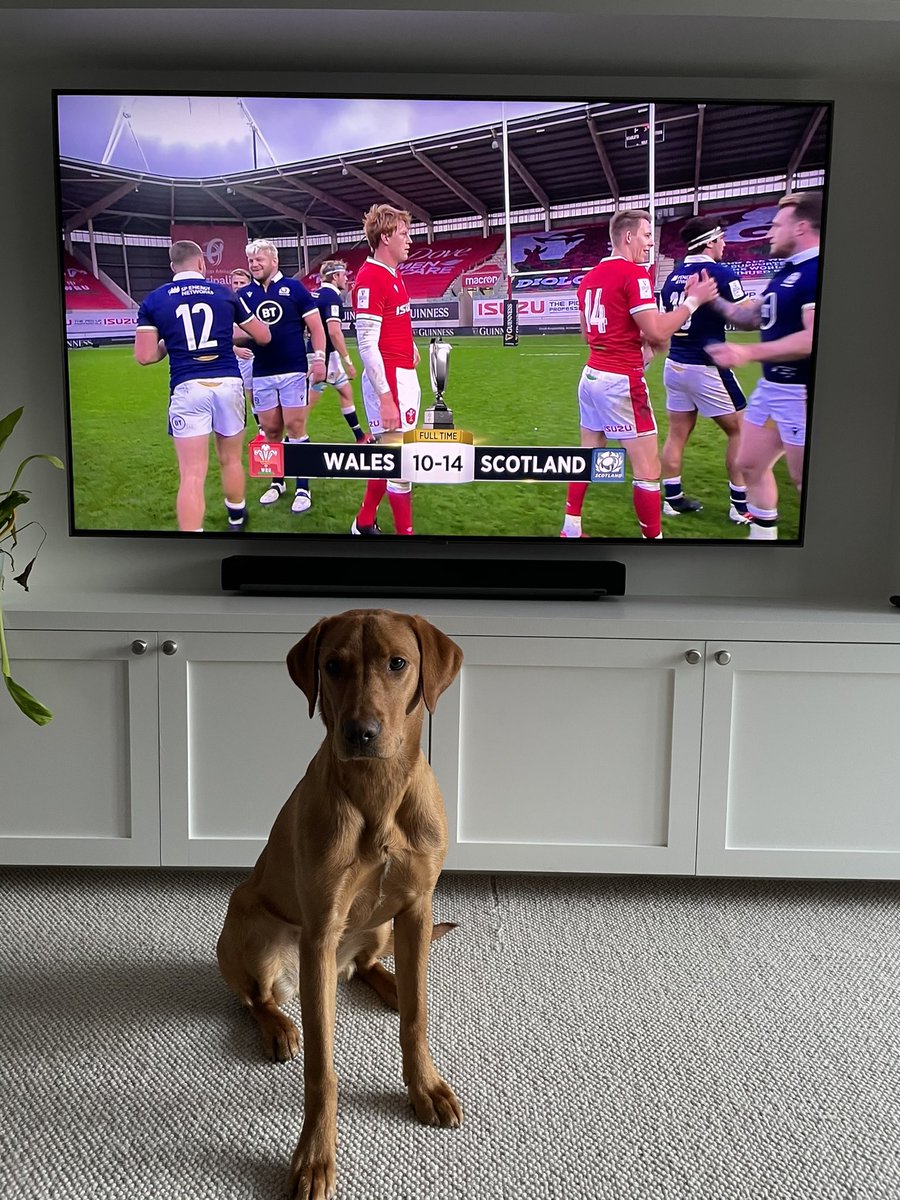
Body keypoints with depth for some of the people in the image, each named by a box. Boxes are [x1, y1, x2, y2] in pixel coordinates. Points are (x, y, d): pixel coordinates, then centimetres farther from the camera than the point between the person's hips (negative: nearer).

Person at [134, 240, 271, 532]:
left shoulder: (154, 300, 4)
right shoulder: (224, 293, 8)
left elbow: (145, 356, -1)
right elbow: (264, 336, 15)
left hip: (187, 388, -2)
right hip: (228, 384, 2)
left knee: (192, 476, -3)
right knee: (231, 461, 20)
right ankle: (236, 521, 39)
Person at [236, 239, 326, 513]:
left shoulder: (293, 288, -2)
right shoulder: (244, 294, 5)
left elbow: (315, 325, -1)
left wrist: (318, 358, -9)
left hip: (294, 371, -3)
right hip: (261, 374, 3)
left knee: (295, 428, -2)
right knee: (270, 430, 9)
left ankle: (302, 488, 5)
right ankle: (278, 481, 24)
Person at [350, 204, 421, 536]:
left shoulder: (394, 274, 13)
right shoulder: (370, 278, -17)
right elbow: (367, 345, -21)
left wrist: (409, 344, 9)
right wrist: (385, 398, -24)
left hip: (404, 375, 10)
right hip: (388, 380, -10)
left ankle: (364, 523, 29)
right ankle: (405, 531, 4)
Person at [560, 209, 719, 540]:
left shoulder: (590, 277, 12)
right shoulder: (634, 273, -13)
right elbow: (657, 332, -18)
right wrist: (692, 300, -7)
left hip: (592, 376, 9)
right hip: (622, 382, -9)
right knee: (648, 470, -2)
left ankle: (571, 530, 23)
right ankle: (652, 535, 2)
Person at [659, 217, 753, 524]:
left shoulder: (673, 277, 7)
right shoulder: (721, 274, -13)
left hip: (675, 366, 7)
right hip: (706, 369, -7)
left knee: (677, 433, 12)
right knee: (740, 431, 6)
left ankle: (672, 498, 15)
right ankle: (740, 505, 8)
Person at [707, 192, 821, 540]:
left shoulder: (817, 271, -20)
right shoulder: (788, 270, 13)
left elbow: (814, 338, -29)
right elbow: (752, 317, 19)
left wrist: (748, 352, -30)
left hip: (801, 393, -10)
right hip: (771, 387, 10)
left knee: (804, 480, 0)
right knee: (751, 464, 16)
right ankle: (763, 535, 28)